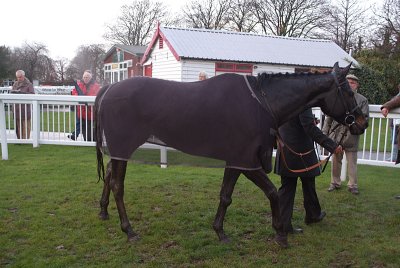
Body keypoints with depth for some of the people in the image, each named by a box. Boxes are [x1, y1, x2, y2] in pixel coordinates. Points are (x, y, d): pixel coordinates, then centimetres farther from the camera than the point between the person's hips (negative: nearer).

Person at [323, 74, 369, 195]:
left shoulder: (362, 100, 4)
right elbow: (329, 117, 7)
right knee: (336, 161, 11)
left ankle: (353, 185, 14)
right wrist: (325, 132, 2)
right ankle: (335, 183, 23)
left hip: (351, 135, -1)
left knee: (352, 161, 4)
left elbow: (365, 118, 1)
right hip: (336, 134, 2)